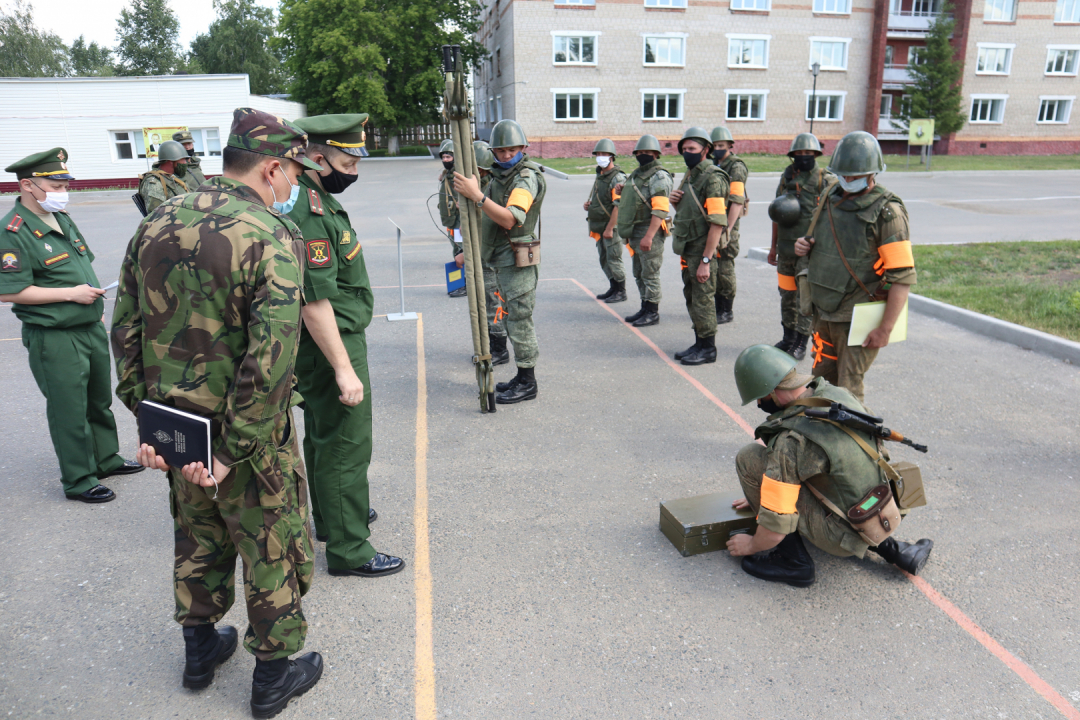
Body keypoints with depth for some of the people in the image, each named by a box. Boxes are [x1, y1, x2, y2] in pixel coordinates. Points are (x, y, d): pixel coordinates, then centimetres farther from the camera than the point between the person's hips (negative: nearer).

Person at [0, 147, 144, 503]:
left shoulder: (61, 218, 10)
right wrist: (71, 293, -20)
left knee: (100, 399, 20)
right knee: (69, 410, 2)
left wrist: (95, 304, 19)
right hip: (54, 338, -8)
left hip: (91, 328, 8)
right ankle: (79, 480, 15)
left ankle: (106, 459, 36)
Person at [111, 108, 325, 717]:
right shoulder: (273, 236, -19)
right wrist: (235, 449, -21)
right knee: (273, 550, 12)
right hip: (251, 432, -6)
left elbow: (125, 330, 5)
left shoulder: (156, 224, 3)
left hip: (175, 425, 7)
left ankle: (200, 649, 44)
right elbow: (270, 358, -27)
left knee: (198, 537, 25)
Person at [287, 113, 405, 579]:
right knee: (346, 444, -1)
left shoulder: (313, 197, 10)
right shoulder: (308, 212, -24)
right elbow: (314, 301, -28)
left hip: (336, 339, 11)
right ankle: (348, 549, 11)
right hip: (329, 346, -11)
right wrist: (343, 368, -26)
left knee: (325, 433, 23)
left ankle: (332, 516, 41)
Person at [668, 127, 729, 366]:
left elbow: (717, 223, -22)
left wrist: (706, 261, -25)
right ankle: (699, 344, 26)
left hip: (703, 250, -9)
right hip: (688, 249, 9)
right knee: (691, 298, 15)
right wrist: (675, 201, 2)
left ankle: (708, 349, 8)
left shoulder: (712, 178, -16)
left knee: (703, 300, -3)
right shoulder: (689, 176, 14)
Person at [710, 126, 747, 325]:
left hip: (727, 222, -8)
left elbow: (736, 202, -17)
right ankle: (717, 307, 23)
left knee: (724, 268, -3)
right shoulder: (713, 166, 14)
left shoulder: (736, 167, -10)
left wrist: (728, 229, -22)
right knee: (712, 267, 12)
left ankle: (727, 311, 7)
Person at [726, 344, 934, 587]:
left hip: (844, 535, -7)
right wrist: (762, 494, 25)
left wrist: (751, 545, 3)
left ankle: (791, 560, 3)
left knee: (750, 458, -9)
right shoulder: (836, 394, -1)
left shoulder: (789, 443, -25)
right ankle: (888, 547, 19)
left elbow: (775, 528, -20)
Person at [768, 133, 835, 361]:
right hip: (786, 249, 5)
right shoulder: (786, 177, 10)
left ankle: (801, 344, 6)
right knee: (787, 295, 13)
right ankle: (788, 337, 28)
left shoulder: (827, 181, -4)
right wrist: (774, 246, 17)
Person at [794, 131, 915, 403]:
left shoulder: (886, 212, -13)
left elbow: (903, 277, -16)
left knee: (847, 393, 0)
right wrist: (805, 247, -1)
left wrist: (885, 329, -18)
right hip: (824, 313, 7)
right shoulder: (832, 200, 8)